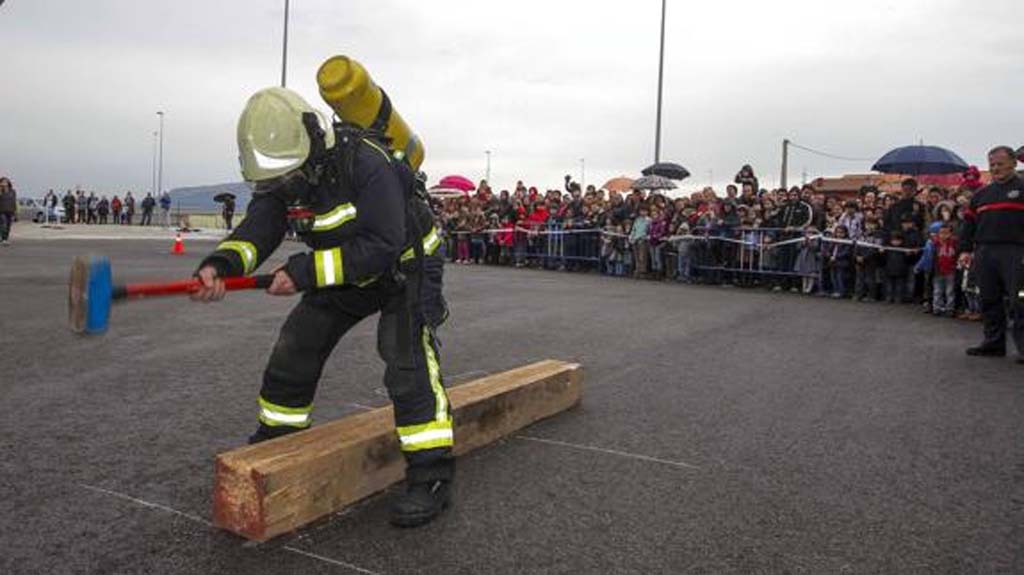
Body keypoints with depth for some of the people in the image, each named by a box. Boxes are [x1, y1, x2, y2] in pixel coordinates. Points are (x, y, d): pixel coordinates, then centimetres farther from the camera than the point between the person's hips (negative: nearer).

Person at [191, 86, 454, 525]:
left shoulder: (365, 163, -33)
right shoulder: (281, 177, -11)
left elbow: (381, 247, -36)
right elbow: (257, 229, -22)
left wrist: (305, 271, -40)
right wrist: (220, 264, -44)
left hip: (404, 265, -7)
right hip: (345, 271, 7)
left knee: (409, 364, -20)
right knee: (294, 349, 8)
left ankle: (431, 476, -13)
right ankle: (274, 442, 28)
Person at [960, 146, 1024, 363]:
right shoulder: (981, 194, 19)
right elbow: (969, 223, 20)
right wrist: (966, 249, 12)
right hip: (984, 253, 6)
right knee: (989, 301, 9)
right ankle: (994, 343, 18)